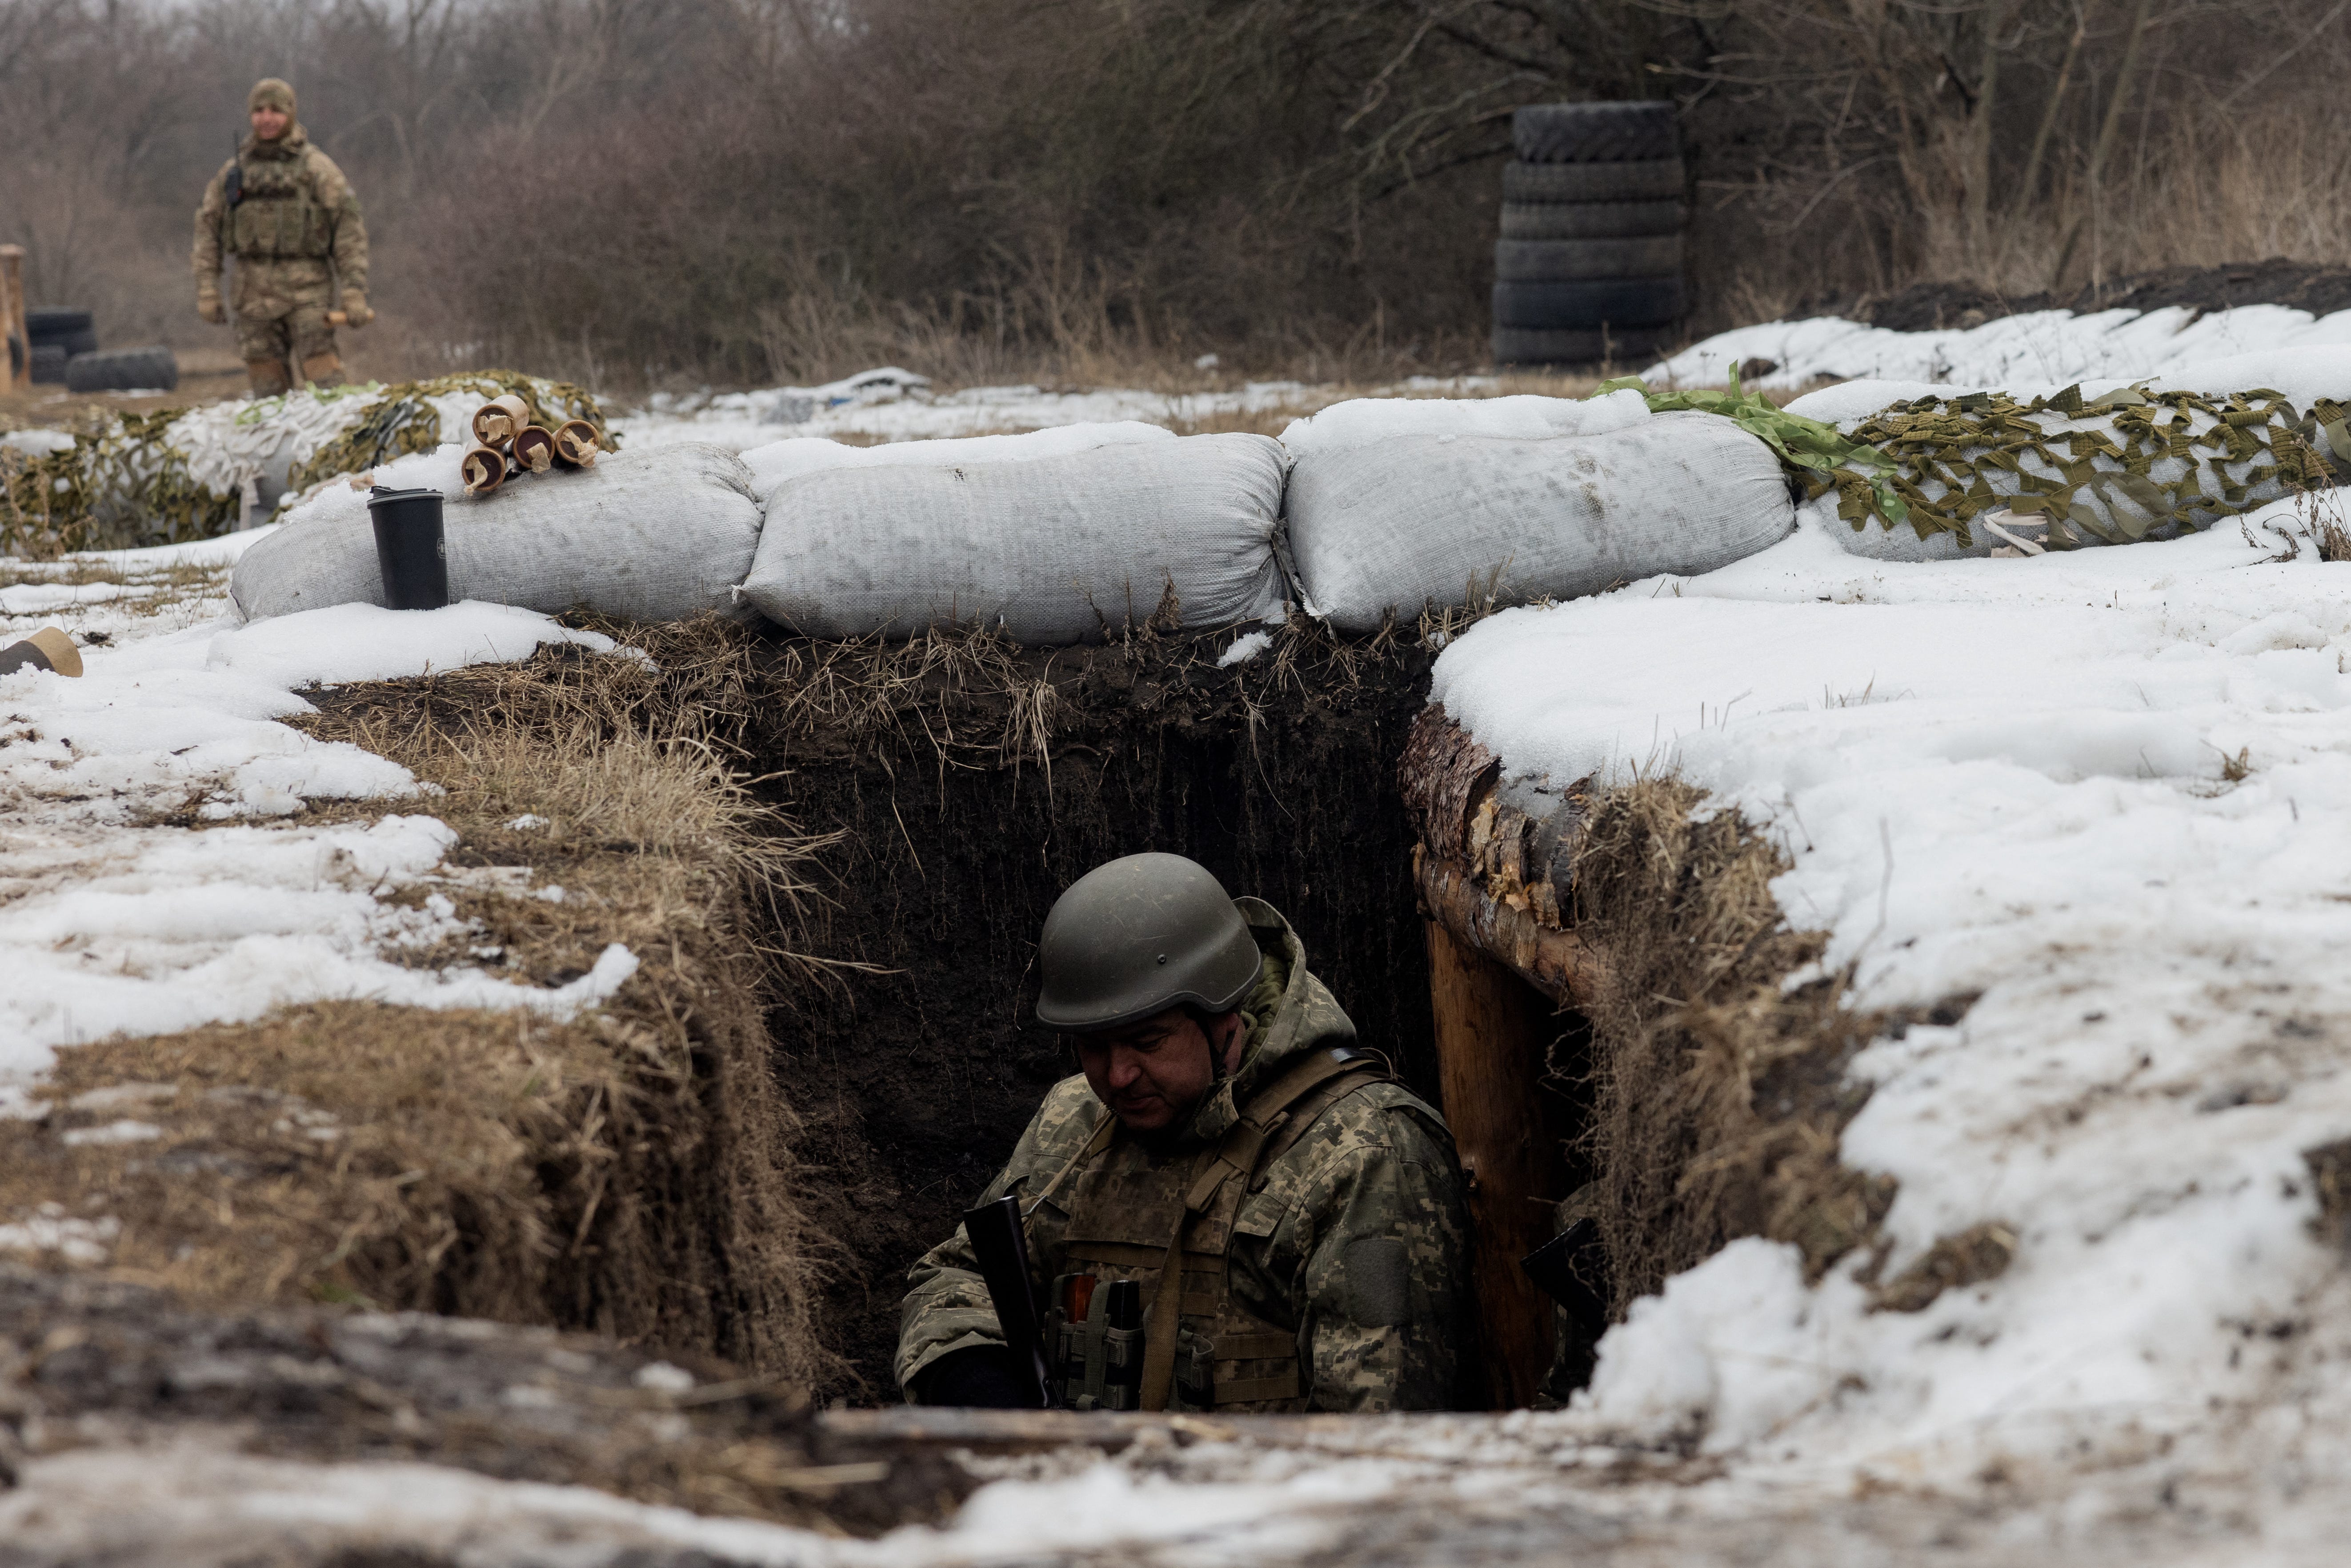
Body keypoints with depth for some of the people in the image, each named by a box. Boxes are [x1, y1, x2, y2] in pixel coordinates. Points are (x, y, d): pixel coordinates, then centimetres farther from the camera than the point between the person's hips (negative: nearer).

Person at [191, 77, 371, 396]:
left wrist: (356, 292, -12)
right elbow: (208, 227, 12)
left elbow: (349, 229, -4)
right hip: (256, 295, 4)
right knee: (268, 392, 3)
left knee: (325, 385, -12)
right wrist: (206, 290, 4)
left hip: (307, 290, -4)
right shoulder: (235, 171, 10)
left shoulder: (316, 167, -1)